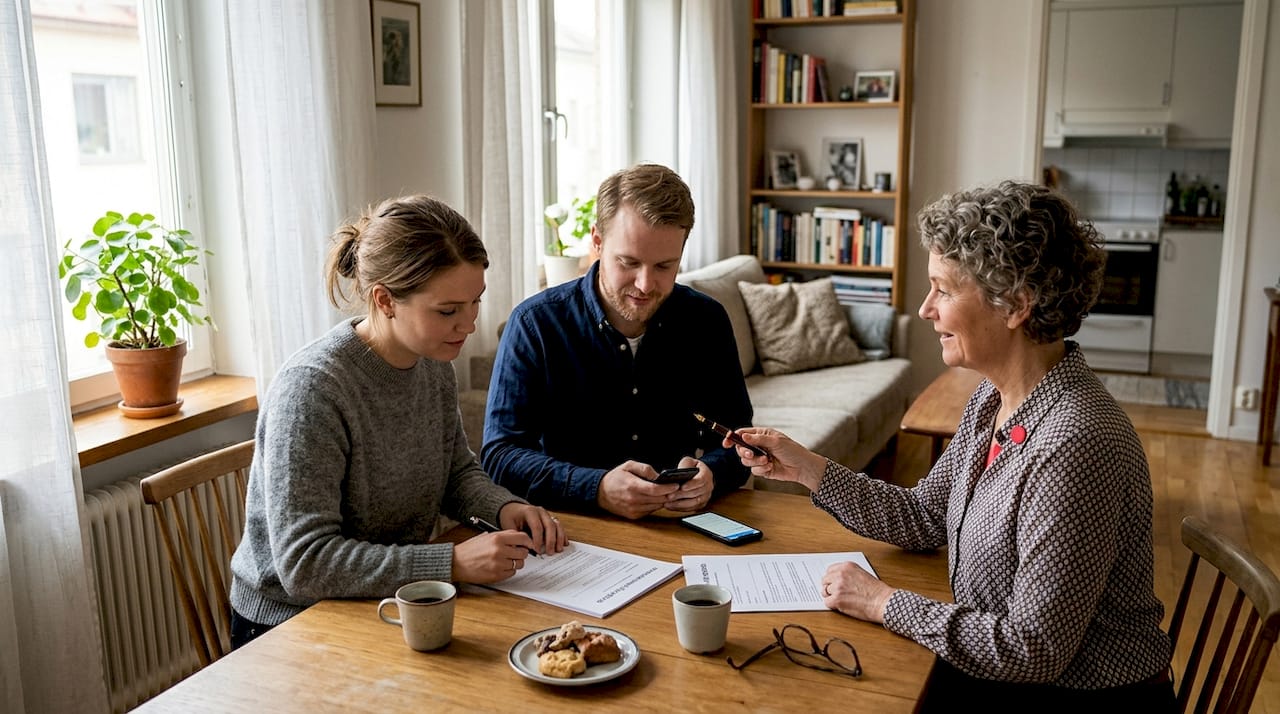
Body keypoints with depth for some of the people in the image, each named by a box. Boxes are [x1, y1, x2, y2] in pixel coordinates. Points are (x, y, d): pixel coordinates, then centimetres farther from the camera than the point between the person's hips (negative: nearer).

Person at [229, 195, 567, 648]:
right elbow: (306, 564, -27)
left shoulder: (433, 365, -1)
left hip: (390, 604, 7)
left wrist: (505, 509, -7)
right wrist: (453, 563, -31)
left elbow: (457, 471, 14)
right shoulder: (311, 389, -24)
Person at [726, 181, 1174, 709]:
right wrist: (805, 468, 0)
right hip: (999, 668, 7)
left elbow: (1032, 649, -26)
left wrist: (884, 603, -17)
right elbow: (924, 518, 8)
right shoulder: (992, 400, -1)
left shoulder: (1072, 445, -30)